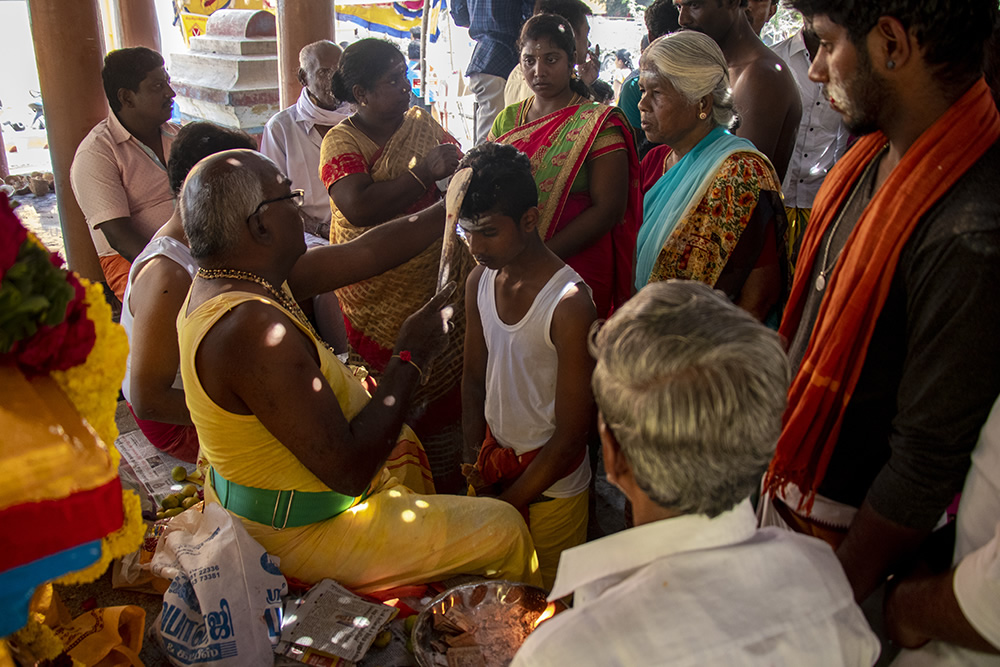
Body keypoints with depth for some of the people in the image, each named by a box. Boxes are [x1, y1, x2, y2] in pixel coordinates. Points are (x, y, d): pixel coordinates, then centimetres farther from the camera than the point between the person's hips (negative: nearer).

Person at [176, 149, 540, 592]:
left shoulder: (228, 275, -5)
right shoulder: (253, 327, -35)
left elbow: (363, 254, 2)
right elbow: (349, 469, -34)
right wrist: (410, 358, -24)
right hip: (301, 534, -9)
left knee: (403, 443, 36)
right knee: (506, 529, 3)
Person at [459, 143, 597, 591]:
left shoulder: (569, 304, -26)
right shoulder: (480, 281, -4)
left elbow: (570, 437, -20)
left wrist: (507, 504, -13)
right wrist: (474, 467, 0)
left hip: (551, 482, -5)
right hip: (493, 456, 5)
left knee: (549, 598, 12)